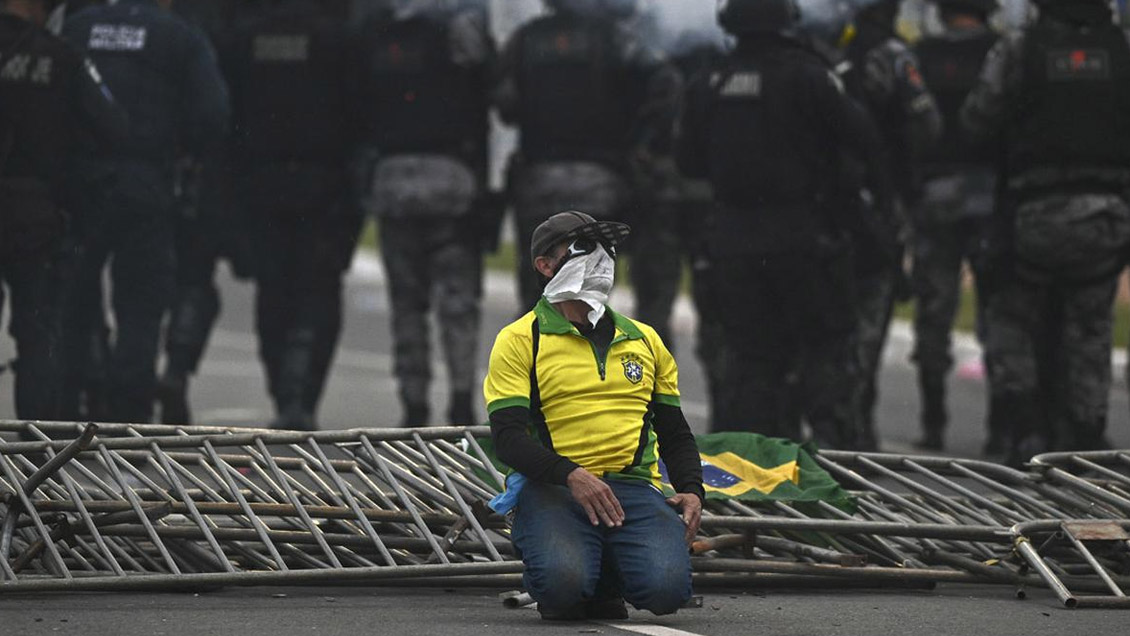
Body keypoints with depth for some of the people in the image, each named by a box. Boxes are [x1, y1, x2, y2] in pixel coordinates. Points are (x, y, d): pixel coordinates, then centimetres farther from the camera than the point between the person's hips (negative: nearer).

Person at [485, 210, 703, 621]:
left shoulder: (644, 340, 22)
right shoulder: (519, 340, 6)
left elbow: (675, 433, 25)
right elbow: (507, 436, -5)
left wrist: (692, 491, 4)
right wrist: (572, 475, -21)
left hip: (633, 487, 3)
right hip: (551, 490, -3)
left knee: (667, 587, -27)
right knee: (564, 583, -35)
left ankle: (606, 577, 9)